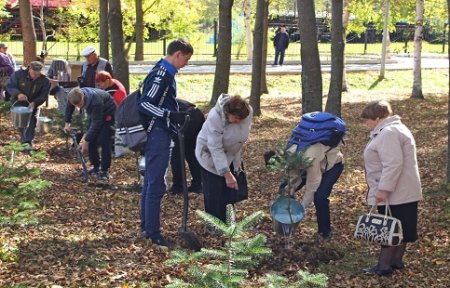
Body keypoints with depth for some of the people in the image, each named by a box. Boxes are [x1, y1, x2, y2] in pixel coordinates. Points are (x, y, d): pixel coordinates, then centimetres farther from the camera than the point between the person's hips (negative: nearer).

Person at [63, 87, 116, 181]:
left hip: (108, 113, -7)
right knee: (91, 141, -1)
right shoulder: (75, 97, -24)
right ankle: (96, 167, 13)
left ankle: (104, 171, -10)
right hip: (94, 113, 7)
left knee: (103, 141, -17)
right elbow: (69, 108, 3)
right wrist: (67, 123, -1)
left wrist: (86, 140, -32)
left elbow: (96, 123, -35)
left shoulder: (95, 101, -42)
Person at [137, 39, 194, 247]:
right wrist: (171, 115, -30)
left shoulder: (165, 72, 13)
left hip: (160, 134, 11)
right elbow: (144, 104, -24)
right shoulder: (162, 75, -18)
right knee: (156, 184, -7)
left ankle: (146, 225, 27)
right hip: (158, 135, -11)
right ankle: (153, 233, -2)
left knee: (151, 181, 17)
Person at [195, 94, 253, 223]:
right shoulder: (215, 117, -38)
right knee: (214, 193, -6)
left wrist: (239, 156, 9)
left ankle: (223, 223, 21)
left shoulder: (248, 112, -23)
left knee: (228, 188, 9)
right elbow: (216, 149, -35)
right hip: (210, 154, -5)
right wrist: (227, 174, -38)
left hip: (230, 154, 5)